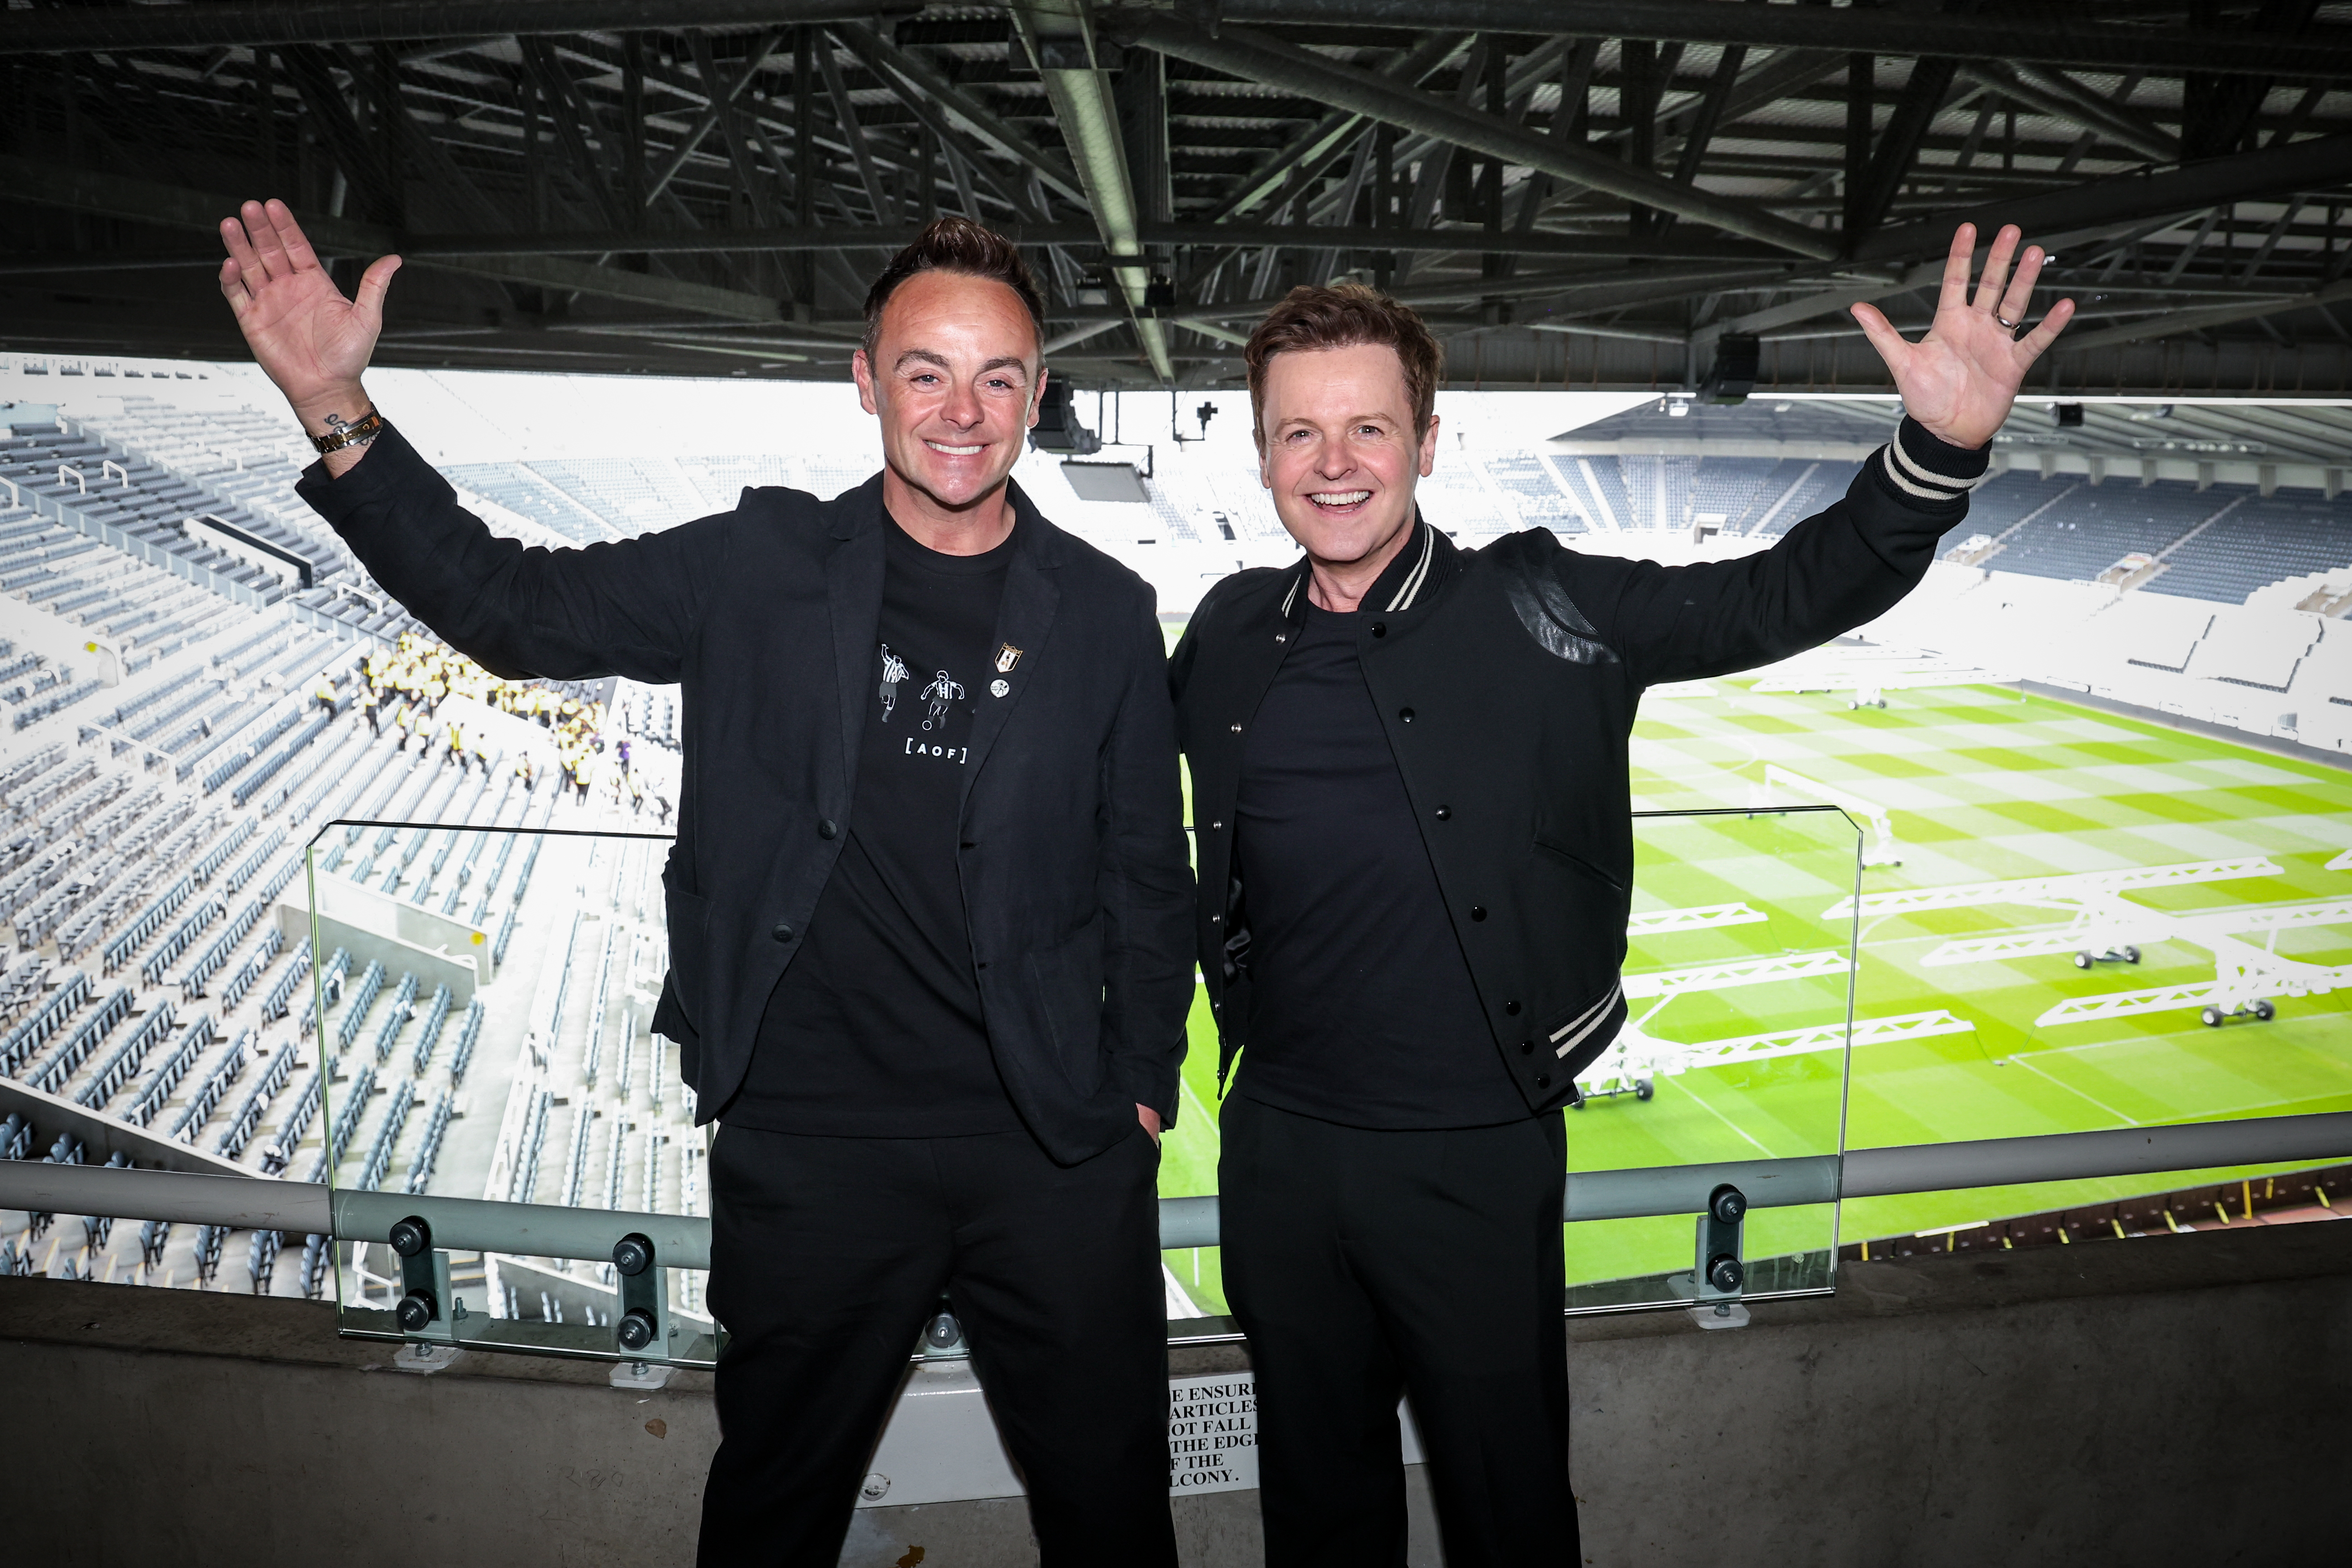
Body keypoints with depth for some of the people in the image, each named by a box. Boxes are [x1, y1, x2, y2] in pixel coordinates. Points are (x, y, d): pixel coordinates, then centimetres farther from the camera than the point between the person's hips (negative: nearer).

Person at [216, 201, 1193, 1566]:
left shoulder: (1107, 613, 1)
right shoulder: (762, 567, -1)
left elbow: (1147, 874, 6)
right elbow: (516, 608, -1)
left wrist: (1141, 1089, 4)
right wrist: (337, 412, -11)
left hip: (1054, 1148, 1)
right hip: (810, 1144, 0)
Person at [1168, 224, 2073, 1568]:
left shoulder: (1542, 612, -9)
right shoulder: (1228, 638, 0)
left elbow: (1795, 594, -12)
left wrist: (1942, 448, -25)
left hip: (1476, 1155, -2)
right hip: (1282, 1144, 3)